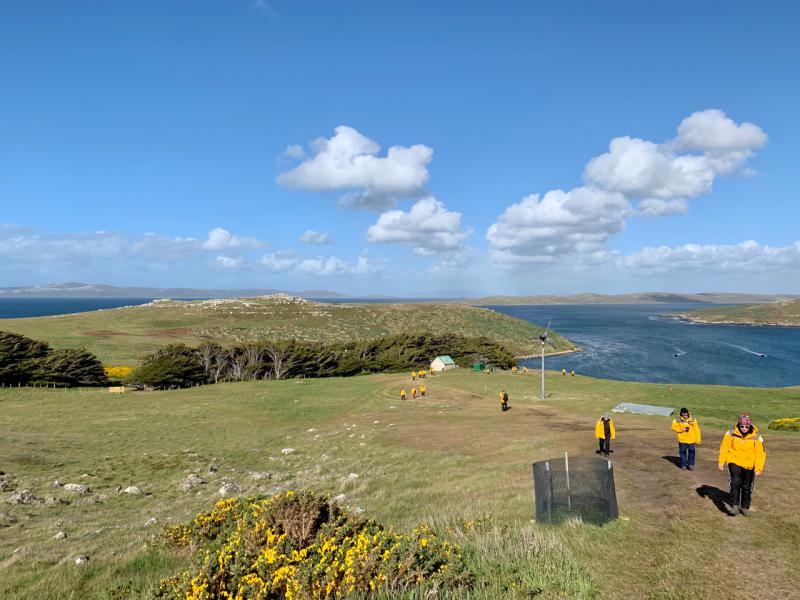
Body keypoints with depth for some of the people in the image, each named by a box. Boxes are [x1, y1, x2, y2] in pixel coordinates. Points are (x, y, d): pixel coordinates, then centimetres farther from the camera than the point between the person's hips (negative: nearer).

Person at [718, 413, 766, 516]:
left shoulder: (756, 437, -12)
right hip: (734, 462, -1)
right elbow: (724, 448, -3)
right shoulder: (731, 433, -13)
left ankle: (745, 507, 31)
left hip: (749, 465, 1)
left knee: (747, 487, 12)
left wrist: (759, 468, -16)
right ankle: (735, 506, -14)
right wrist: (721, 461, -1)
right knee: (736, 482, -21)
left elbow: (761, 453, -9)